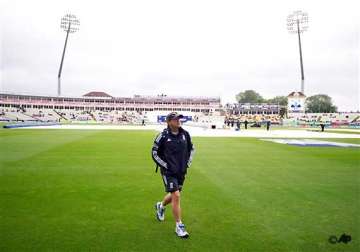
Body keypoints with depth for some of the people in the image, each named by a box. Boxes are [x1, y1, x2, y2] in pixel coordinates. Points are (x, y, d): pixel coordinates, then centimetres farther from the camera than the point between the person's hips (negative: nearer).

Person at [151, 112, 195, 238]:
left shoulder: (185, 134, 0)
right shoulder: (163, 136, -13)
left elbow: (191, 149, 16)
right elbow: (154, 153, -6)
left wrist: (188, 163, 8)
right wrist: (165, 165, -10)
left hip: (181, 171, 6)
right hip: (168, 171, -5)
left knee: (174, 195, 19)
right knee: (176, 196, -11)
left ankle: (160, 206, 51)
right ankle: (179, 226, 5)